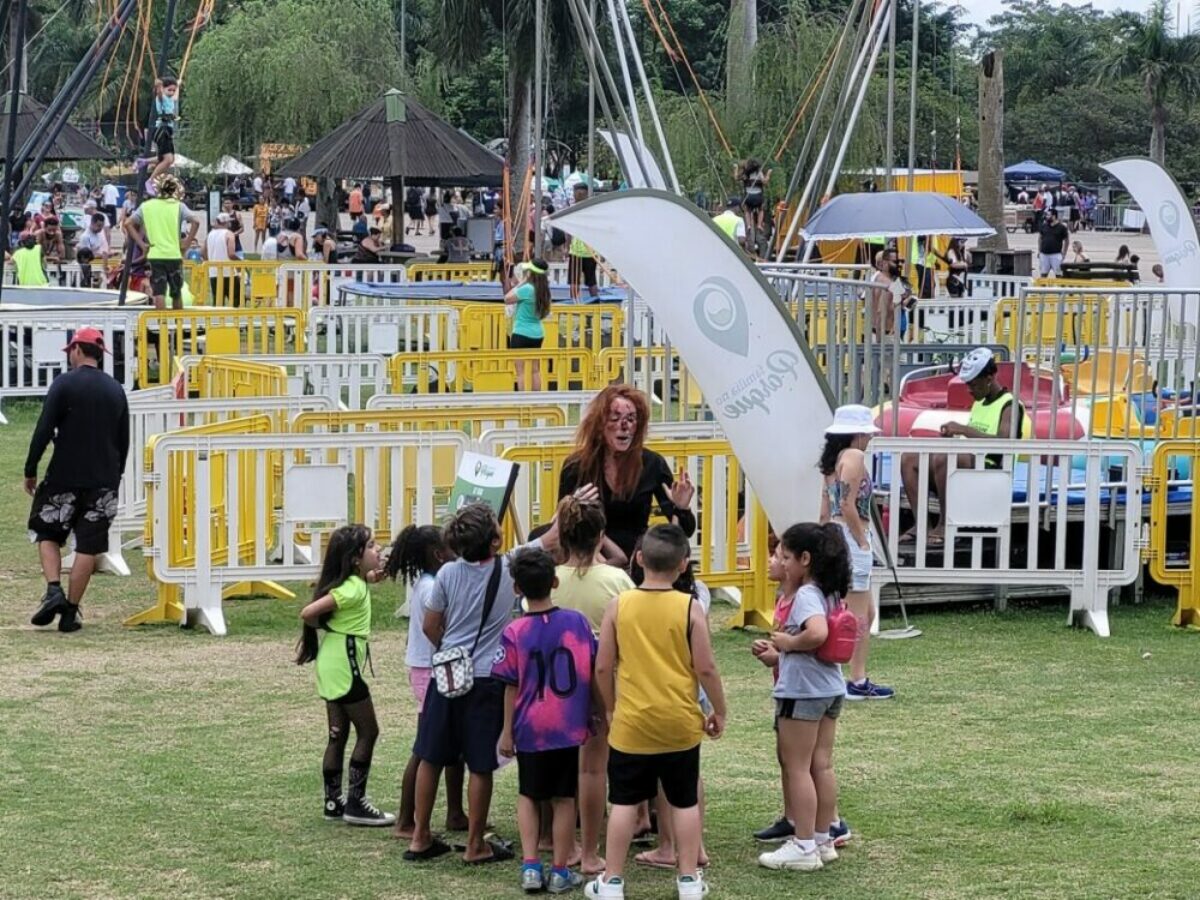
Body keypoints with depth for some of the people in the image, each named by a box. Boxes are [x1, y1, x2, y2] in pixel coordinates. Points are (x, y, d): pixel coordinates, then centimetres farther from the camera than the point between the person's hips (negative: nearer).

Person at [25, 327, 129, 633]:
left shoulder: (64, 384, -7)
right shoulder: (116, 390, 9)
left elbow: (44, 430, -11)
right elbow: (124, 440, 14)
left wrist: (30, 470, -2)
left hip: (64, 476, -3)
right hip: (103, 480, 3)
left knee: (47, 535, 12)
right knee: (88, 547, 4)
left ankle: (53, 591, -8)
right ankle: (70, 613, 4)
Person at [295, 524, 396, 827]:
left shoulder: (354, 583, 9)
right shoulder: (352, 589, -19)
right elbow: (308, 612, -26)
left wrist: (369, 579, 17)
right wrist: (323, 627, -3)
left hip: (333, 666, 9)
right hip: (344, 665, -9)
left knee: (338, 735, 12)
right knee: (368, 732, -2)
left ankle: (333, 802, 15)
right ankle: (355, 803, -1)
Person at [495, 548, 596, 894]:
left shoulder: (514, 632, -10)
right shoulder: (577, 621, -6)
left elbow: (512, 686, -6)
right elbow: (592, 670, 2)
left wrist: (507, 731, 3)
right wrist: (596, 713, 15)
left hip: (531, 729, -1)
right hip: (570, 727, 1)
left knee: (528, 796, 16)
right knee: (564, 798, 10)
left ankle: (530, 866, 7)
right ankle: (560, 872, 13)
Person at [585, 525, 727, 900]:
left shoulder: (619, 605, -6)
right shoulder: (689, 608, -9)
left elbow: (603, 666, -3)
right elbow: (706, 668, -8)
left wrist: (610, 708, 12)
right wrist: (718, 711, 5)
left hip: (630, 723, 0)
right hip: (680, 724, 0)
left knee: (623, 802, 9)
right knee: (685, 802, 12)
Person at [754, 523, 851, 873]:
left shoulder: (805, 596, -18)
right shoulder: (827, 593, 11)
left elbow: (817, 634, -36)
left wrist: (788, 642, -19)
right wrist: (779, 652, 14)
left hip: (802, 692, -9)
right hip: (830, 689, 9)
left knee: (797, 768, -1)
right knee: (821, 765, 13)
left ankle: (804, 846, 2)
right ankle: (824, 840, 19)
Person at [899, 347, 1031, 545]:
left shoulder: (1010, 406, -7)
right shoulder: (979, 403, 21)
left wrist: (964, 429, -25)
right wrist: (955, 437, 6)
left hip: (991, 470, -10)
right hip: (968, 465, 10)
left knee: (943, 457, -35)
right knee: (909, 459, -1)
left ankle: (945, 525, -25)